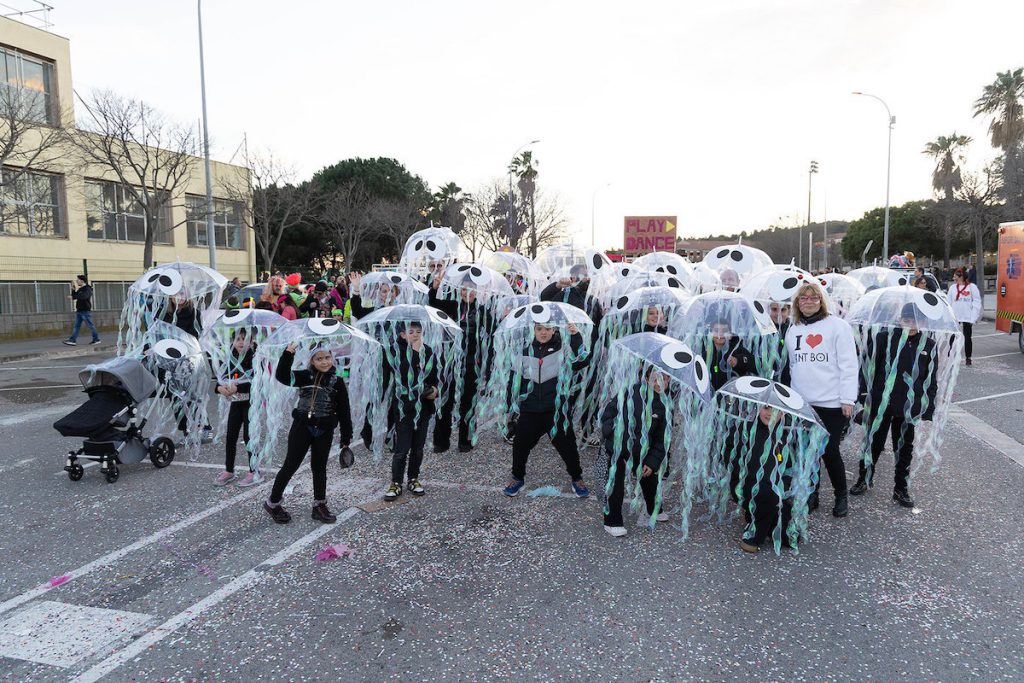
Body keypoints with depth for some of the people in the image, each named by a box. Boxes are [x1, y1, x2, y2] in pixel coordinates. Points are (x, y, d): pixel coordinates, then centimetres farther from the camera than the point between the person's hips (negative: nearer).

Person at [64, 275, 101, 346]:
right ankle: (73, 340, 0)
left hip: (86, 311, -9)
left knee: (90, 325, -2)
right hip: (79, 311, 9)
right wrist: (73, 289, 7)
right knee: (76, 326, 3)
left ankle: (96, 339, 7)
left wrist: (73, 297, -26)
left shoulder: (87, 289, -10)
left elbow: (83, 296, -27)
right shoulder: (80, 289, 16)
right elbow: (74, 297, 16)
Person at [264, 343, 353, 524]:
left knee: (319, 467, 12)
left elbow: (344, 411, 4)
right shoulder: (305, 376, -2)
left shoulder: (337, 382, 2)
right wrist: (288, 353, -27)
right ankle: (273, 503, 18)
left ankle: (319, 506, 21)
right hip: (302, 427, -2)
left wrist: (346, 438, 4)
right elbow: (282, 376, -17)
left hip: (324, 431, 2)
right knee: (291, 465, 3)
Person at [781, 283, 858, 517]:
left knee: (829, 451, 0)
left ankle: (841, 495, 22)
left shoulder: (837, 325, -4)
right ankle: (811, 494, 26)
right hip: (802, 402, 5)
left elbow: (849, 364, -8)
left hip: (832, 403, -5)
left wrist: (848, 399, -13)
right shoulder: (793, 330, 13)